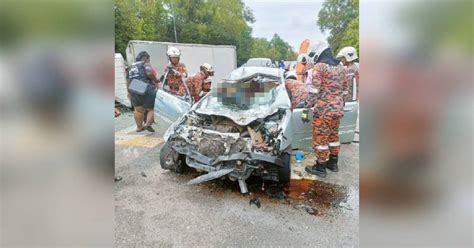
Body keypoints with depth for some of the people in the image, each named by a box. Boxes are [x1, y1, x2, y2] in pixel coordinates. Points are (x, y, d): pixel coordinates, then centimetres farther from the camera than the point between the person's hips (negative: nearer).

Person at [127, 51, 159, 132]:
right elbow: (149, 73, -22)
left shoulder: (131, 66, 20)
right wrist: (156, 80, -6)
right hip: (147, 90, -7)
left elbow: (128, 80, 19)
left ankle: (139, 127, 26)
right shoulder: (145, 64, -1)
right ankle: (147, 124, -9)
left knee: (138, 110, 17)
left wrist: (129, 92, 23)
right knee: (153, 109, 3)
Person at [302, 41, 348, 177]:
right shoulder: (341, 67, 14)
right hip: (338, 109, 8)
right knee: (334, 136, 19)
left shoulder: (319, 67, -10)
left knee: (320, 139, 2)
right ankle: (333, 163, 31)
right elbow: (344, 89, 18)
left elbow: (314, 91, -15)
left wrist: (306, 108, -10)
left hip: (323, 110, -8)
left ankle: (320, 168, 11)